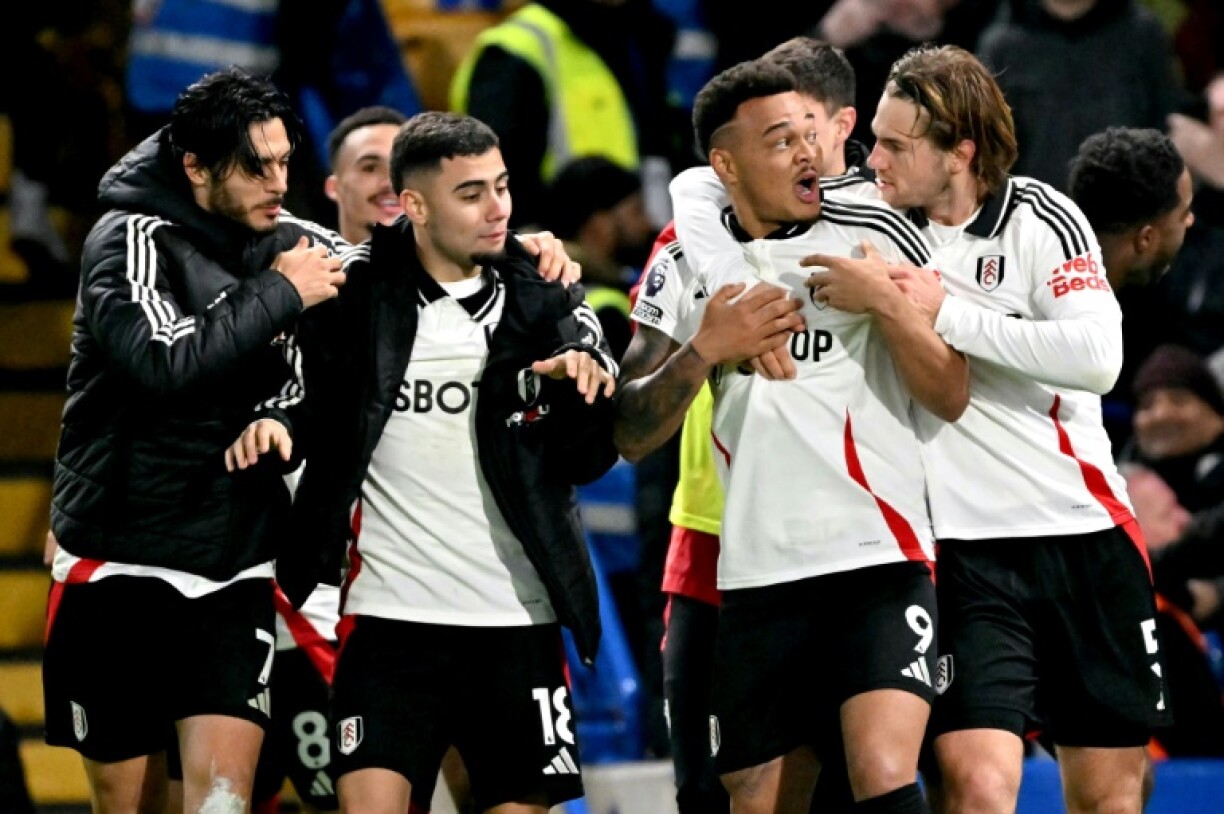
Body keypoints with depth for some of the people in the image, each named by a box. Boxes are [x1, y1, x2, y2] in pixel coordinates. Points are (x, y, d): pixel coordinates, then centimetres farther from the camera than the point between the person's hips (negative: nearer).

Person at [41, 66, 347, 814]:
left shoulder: (289, 242, 4)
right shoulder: (133, 241, -11)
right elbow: (165, 362, -28)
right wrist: (280, 295, -20)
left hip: (236, 574, 3)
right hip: (120, 568, -3)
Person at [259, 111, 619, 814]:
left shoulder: (546, 302, 2)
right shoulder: (354, 292, -1)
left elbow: (585, 463, 2)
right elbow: (306, 392, 15)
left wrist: (582, 389, -17)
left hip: (519, 620, 1)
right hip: (390, 615, -1)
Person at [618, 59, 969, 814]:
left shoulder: (879, 235, 2)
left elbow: (952, 397, 1)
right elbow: (632, 434, 7)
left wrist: (886, 305, -13)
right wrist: (704, 350, -8)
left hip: (879, 557, -3)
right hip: (759, 575, 3)